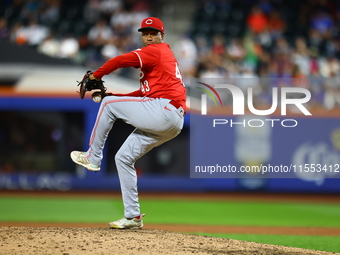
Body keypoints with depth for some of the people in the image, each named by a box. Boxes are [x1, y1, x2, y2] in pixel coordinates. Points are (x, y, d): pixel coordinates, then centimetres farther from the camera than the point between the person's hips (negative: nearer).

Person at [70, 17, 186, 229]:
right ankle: (133, 217, 10)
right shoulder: (165, 55, 29)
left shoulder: (157, 51, -1)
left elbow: (121, 61, -14)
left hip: (164, 110, -10)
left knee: (108, 105, -3)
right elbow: (145, 93, 26)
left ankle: (93, 157, 6)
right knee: (123, 158, 11)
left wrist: (95, 76, 0)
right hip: (172, 124, 10)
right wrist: (112, 94, 19)